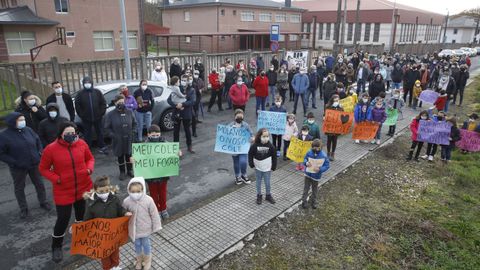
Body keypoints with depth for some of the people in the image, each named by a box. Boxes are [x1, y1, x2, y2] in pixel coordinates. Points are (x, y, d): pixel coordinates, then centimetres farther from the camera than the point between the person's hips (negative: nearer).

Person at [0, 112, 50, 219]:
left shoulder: (28, 130, -4)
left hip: (34, 164, 3)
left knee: (39, 184, 16)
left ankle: (43, 202, 36)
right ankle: (23, 209, 30)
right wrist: (13, 162, -19)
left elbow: (38, 141, 12)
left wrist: (40, 153, 0)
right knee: (19, 188, 13)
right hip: (18, 168, -3)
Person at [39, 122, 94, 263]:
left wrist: (90, 168, -11)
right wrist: (56, 179, -18)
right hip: (63, 191, -3)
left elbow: (90, 158, 9)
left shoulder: (82, 144, -7)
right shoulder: (51, 149, -16)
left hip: (84, 187, 3)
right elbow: (43, 168, -4)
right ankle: (56, 247, 31)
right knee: (63, 219, 3)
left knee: (83, 215, 19)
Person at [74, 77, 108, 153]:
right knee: (88, 135, 5)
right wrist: (82, 115, -7)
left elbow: (103, 103, 2)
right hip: (86, 119, -1)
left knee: (100, 133, 10)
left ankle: (102, 147, 22)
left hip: (98, 118, 1)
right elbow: (77, 106, -1)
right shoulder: (80, 94, 0)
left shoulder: (97, 92, 2)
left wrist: (101, 113, -5)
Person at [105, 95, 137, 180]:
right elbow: (107, 127, -2)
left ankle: (130, 170, 31)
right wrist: (113, 135, -13)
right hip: (118, 140, -2)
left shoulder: (129, 112, -1)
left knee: (129, 154, 13)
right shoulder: (111, 114, -8)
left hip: (129, 139, 2)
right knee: (120, 156, 11)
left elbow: (134, 123, 10)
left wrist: (133, 132, -2)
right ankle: (122, 172, 26)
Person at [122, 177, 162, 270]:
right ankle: (139, 260, 51)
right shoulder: (127, 201, -20)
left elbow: (154, 214, -14)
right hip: (134, 229, 2)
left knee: (146, 244, 20)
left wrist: (156, 227, -7)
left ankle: (147, 261, 46)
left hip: (145, 228, -2)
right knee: (137, 244, 24)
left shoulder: (148, 200, -25)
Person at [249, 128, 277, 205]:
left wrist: (273, 167, -3)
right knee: (258, 183, 14)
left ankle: (268, 195, 33)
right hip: (258, 168, 0)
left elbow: (274, 157, -4)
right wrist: (251, 164, -5)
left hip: (267, 169, 0)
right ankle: (259, 196, 31)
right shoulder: (255, 146, -16)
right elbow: (250, 155, -3)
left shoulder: (270, 146, -13)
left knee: (267, 183, 13)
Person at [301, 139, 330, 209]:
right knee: (306, 188, 13)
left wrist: (320, 169, -27)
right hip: (308, 174, 1)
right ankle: (304, 201, 27)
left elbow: (327, 165, -12)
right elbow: (305, 159, 5)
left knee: (315, 189, 18)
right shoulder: (309, 153, -13)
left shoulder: (323, 156, -19)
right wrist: (306, 163, -19)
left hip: (316, 176, -1)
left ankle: (313, 202, 37)